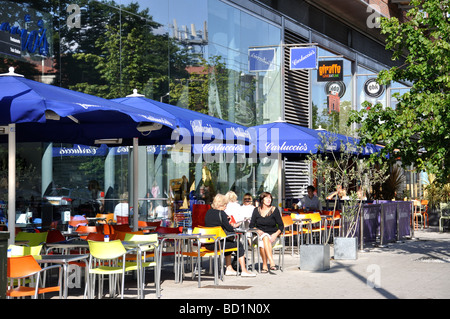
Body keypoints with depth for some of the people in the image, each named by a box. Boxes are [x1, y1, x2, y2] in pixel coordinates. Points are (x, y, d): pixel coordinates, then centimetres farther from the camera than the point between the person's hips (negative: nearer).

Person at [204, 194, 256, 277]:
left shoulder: (208, 212, 10)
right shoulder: (221, 213, -13)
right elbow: (229, 228, -13)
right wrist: (234, 227, 9)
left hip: (208, 244, 8)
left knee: (228, 242, 33)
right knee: (239, 245, 9)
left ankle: (229, 268, 32)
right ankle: (244, 271, 9)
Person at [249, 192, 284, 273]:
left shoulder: (274, 210, 4)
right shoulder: (256, 210, 9)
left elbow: (281, 226, 3)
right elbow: (251, 225, 10)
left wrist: (276, 234, -15)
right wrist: (257, 230, -11)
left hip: (272, 235, -1)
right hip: (260, 235, 1)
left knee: (263, 242, -35)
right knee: (265, 237, -36)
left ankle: (265, 266, -37)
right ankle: (272, 263, -43)